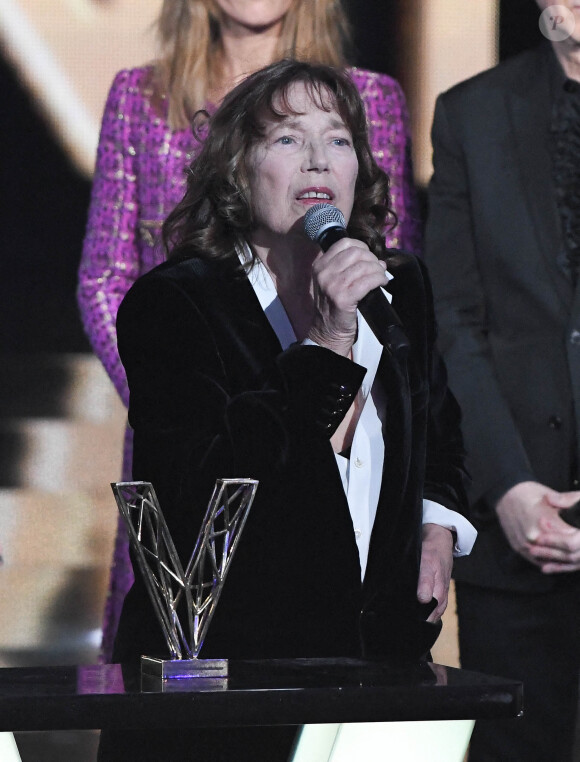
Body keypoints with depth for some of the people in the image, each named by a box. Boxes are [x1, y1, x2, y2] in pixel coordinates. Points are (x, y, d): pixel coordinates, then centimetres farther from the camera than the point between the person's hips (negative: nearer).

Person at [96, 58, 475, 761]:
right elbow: (204, 489, -24)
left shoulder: (400, 288, 8)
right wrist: (327, 347, -26)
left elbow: (438, 420, 29)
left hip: (382, 650, 5)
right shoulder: (170, 302, -10)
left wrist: (437, 524, 11)